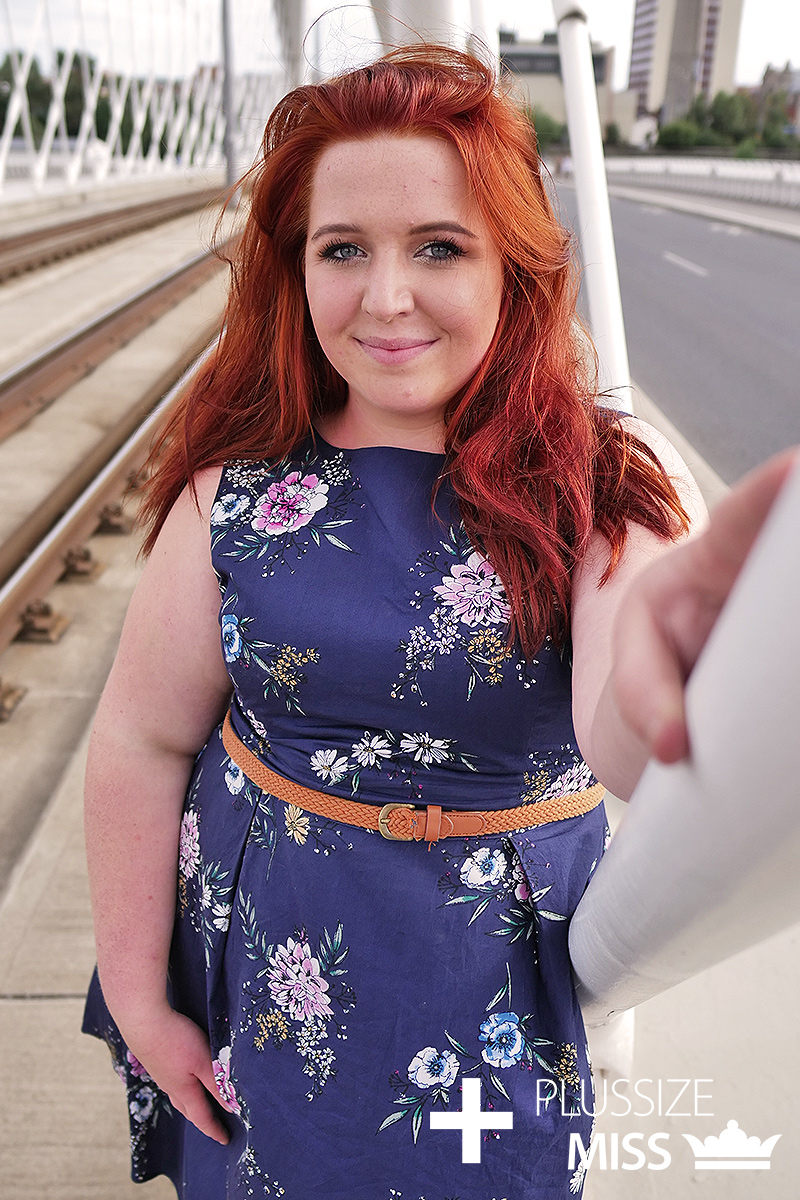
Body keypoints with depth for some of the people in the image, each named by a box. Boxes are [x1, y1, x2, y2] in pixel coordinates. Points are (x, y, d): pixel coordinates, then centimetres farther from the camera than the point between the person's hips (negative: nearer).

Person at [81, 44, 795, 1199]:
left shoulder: (602, 485, -17)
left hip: (503, 982, 0)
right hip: (265, 962, 2)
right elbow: (142, 742, -7)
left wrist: (656, 692, -61)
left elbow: (612, 730, -36)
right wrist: (139, 997, 0)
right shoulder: (239, 490, -13)